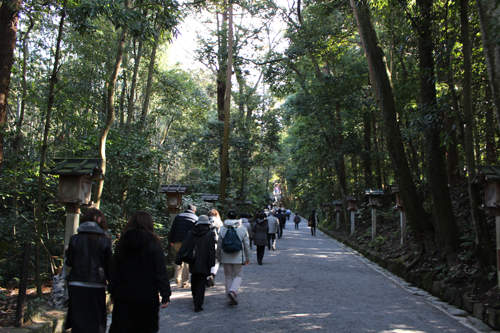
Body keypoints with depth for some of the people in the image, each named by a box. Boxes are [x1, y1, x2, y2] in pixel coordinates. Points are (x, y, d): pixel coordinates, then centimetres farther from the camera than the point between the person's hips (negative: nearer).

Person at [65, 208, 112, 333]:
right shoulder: (104, 240, -5)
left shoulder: (75, 239, -1)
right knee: (96, 322, 11)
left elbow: (69, 262, 3)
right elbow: (109, 266, -3)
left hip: (76, 286, 1)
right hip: (96, 286, -1)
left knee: (78, 322, 12)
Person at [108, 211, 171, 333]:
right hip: (147, 297, -3)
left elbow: (114, 270, 7)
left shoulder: (122, 241, 3)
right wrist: (165, 295, -10)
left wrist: (112, 291, 15)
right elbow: (161, 271, -12)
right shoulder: (152, 242, -8)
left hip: (123, 296, 3)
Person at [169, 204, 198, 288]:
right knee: (187, 262, 5)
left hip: (178, 242, 2)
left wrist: (171, 241, 11)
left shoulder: (178, 216, 10)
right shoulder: (196, 218, 4)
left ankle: (177, 277, 5)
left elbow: (172, 229, 8)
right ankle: (184, 282, 7)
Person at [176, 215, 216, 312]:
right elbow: (212, 250, -10)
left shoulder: (191, 233, 4)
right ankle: (198, 305, -5)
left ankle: (195, 298, 39)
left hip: (193, 263, 4)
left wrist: (178, 259, 3)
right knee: (201, 282, 0)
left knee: (194, 281, 22)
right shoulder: (211, 233, -5)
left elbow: (184, 247, 2)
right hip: (204, 264, -4)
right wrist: (211, 262, -9)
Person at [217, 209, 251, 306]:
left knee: (228, 277, 12)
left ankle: (230, 300, 15)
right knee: (238, 275, 12)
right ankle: (233, 291, -14)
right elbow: (246, 245, 1)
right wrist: (247, 258, 10)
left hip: (226, 258, 1)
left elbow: (219, 244, 2)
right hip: (238, 257, -1)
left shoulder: (222, 228, -1)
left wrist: (218, 257, 13)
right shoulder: (242, 228, -1)